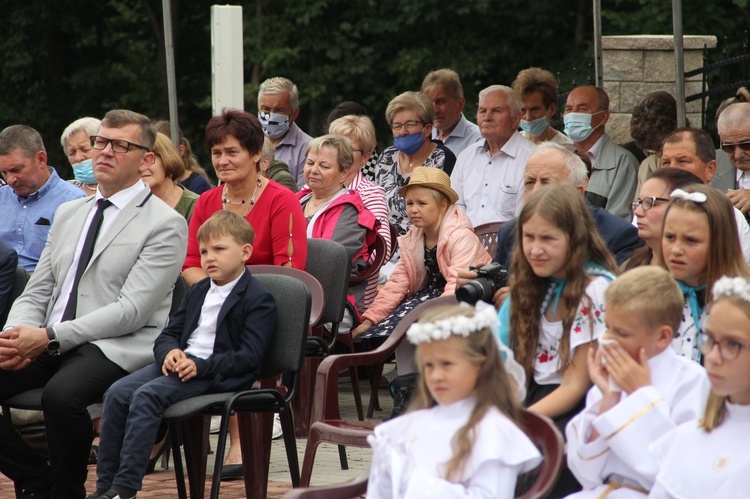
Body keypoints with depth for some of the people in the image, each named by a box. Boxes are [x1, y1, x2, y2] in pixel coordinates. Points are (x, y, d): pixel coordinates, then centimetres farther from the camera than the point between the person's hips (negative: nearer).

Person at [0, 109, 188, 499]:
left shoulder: (165, 225, -3)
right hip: (49, 346, 7)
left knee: (61, 394, -36)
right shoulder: (69, 213, 21)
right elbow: (37, 293, 18)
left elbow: (132, 310, -12)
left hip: (117, 349, -7)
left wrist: (50, 336, -19)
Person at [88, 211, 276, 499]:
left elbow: (249, 356, -12)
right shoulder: (197, 292, 24)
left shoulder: (259, 300, -3)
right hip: (178, 363, 8)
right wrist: (170, 352, -6)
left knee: (147, 396, -29)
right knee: (116, 394, -15)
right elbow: (167, 334, 20)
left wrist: (200, 366, -22)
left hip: (216, 375, -8)